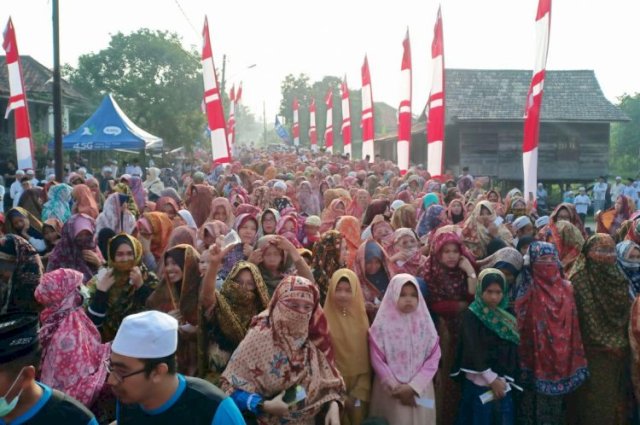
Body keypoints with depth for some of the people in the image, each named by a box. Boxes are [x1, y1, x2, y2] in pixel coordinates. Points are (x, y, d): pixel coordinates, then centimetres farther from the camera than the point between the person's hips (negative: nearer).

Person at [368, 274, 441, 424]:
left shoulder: (425, 323, 1)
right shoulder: (381, 325, -6)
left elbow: (433, 359, -2)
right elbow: (378, 361, -6)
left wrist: (413, 386, -11)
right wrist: (396, 388, -10)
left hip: (420, 390, 2)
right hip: (391, 393, -2)